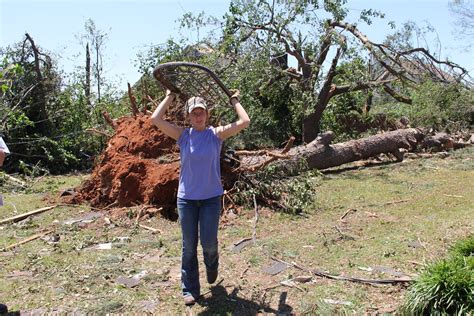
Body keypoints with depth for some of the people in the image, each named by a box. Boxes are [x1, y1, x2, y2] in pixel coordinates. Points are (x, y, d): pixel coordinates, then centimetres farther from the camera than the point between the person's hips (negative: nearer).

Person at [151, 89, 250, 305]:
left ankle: (212, 265, 37)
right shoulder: (182, 135, -2)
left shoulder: (216, 134, -4)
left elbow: (244, 121, -14)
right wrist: (169, 97, -2)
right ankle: (190, 289, 24)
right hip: (186, 198, 1)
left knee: (209, 243, 0)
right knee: (189, 246, 8)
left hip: (211, 198, -1)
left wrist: (234, 100, -1)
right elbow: (156, 119, -13)